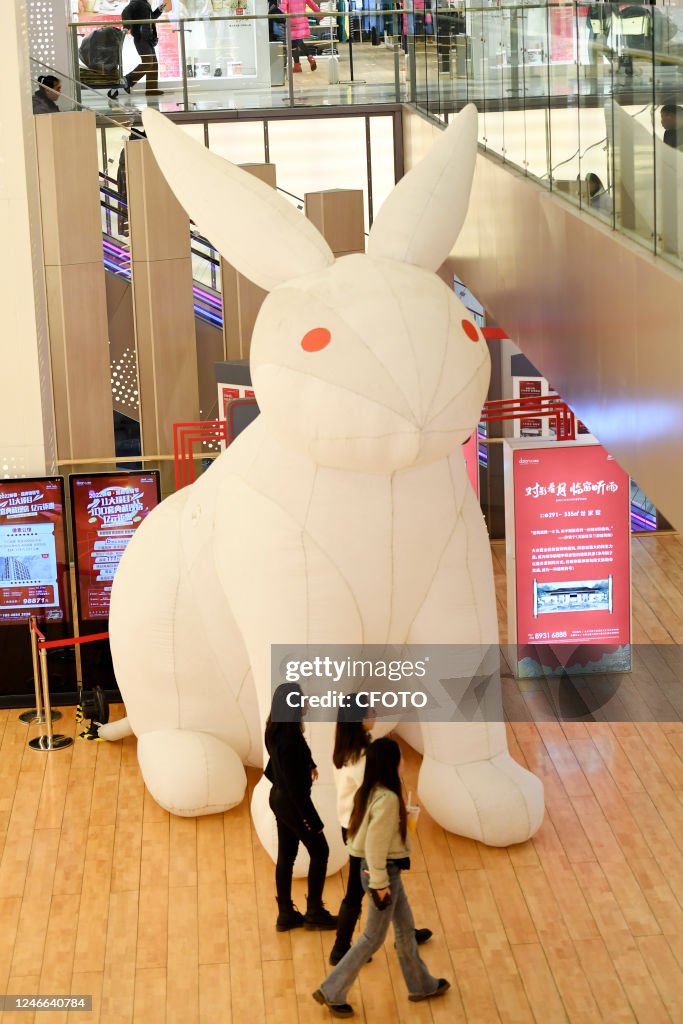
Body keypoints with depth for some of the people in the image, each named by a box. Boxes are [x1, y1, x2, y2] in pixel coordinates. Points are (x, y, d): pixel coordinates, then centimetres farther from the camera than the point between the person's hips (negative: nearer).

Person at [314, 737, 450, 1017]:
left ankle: (421, 985, 35)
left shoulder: (370, 792, 2)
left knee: (406, 929, 21)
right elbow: (375, 843, -25)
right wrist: (380, 883, -19)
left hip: (387, 869, 9)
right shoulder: (387, 798, -25)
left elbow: (366, 833, 9)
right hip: (384, 871, -9)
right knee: (373, 938, 3)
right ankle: (331, 992, 11)